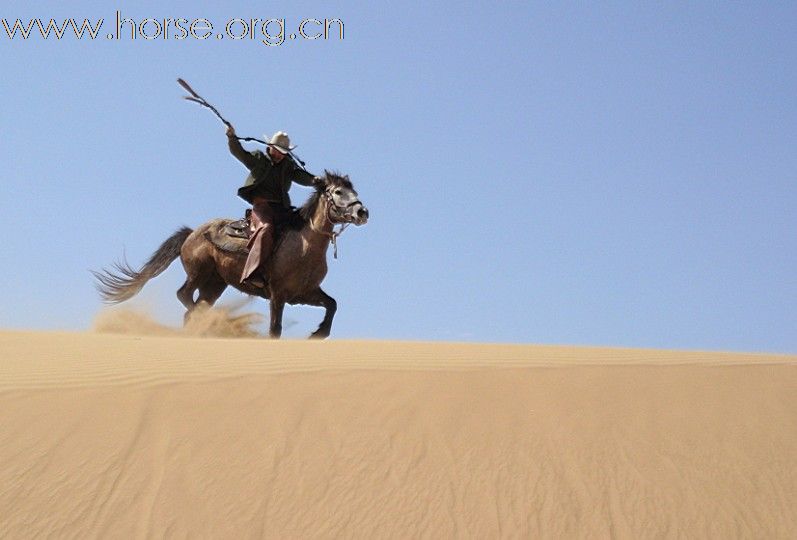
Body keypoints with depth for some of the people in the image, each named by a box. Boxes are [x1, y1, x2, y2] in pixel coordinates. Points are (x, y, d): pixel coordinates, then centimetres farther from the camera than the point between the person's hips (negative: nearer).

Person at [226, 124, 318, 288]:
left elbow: (301, 176, 2)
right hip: (262, 205, -5)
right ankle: (252, 274, -41)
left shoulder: (289, 165, 19)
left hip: (281, 208, 5)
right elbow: (239, 152, -2)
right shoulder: (258, 159, 10)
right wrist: (232, 137, -22)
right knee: (266, 228, -32)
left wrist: (313, 179, -20)